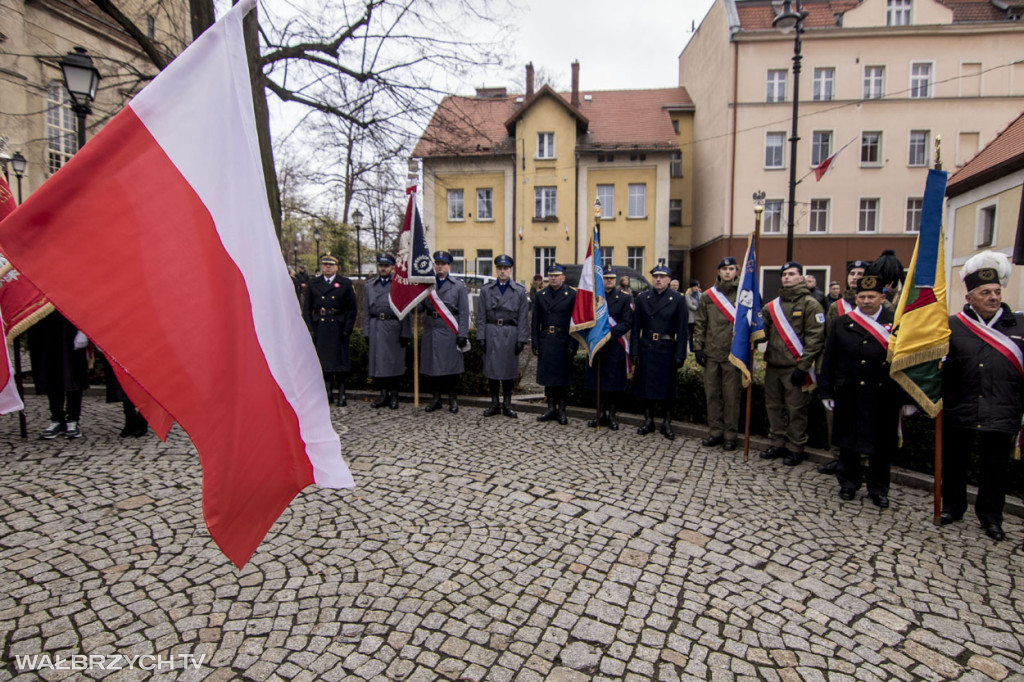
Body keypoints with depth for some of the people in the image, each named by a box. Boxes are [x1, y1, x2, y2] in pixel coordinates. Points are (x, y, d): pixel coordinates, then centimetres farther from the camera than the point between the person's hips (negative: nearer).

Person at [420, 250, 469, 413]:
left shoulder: (458, 286, 3)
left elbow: (464, 313, -1)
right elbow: (420, 307, 11)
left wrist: (462, 335, -9)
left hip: (450, 331, -3)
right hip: (431, 330, 3)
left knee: (451, 365, 3)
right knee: (432, 365, 7)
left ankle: (453, 400, 15)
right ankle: (436, 398, 20)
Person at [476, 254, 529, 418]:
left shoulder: (520, 291, 4)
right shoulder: (486, 290, 7)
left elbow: (523, 318, 1)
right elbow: (481, 316, 5)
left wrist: (521, 340, -5)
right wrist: (481, 337, -2)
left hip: (510, 335, -1)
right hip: (491, 334, 1)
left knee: (509, 369, 6)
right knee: (491, 368, 5)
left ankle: (507, 405, 16)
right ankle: (494, 404, 16)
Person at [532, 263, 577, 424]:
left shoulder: (572, 295, -2)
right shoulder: (541, 295, 8)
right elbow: (536, 321, 8)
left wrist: (573, 345, -11)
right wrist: (535, 343, 3)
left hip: (563, 341, -3)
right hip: (545, 341, 3)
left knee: (563, 376, 4)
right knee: (547, 375, 9)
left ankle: (561, 410, 16)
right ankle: (551, 408, 21)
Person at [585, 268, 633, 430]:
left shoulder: (624, 298, 2)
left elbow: (627, 323, -6)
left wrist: (610, 333, -19)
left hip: (615, 346, -2)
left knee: (613, 382, 2)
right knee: (598, 381, 6)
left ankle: (611, 415, 16)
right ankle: (602, 414, 19)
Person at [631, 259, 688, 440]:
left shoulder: (677, 299, 0)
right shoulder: (642, 298, 5)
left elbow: (682, 330, -2)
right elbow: (636, 327, 3)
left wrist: (680, 355, -7)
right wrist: (634, 351, -3)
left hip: (666, 349, -2)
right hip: (646, 348, 2)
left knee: (667, 387, 6)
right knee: (646, 384, 8)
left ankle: (667, 423, 19)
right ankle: (648, 420, 23)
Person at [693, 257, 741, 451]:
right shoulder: (707, 296, 8)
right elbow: (700, 323, 10)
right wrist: (698, 347, 2)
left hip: (733, 355, -3)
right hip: (711, 354, 3)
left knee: (732, 395, 3)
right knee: (712, 394, 8)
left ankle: (730, 435, 14)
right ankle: (716, 432, 20)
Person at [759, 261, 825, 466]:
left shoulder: (810, 304, -4)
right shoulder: (772, 305, 13)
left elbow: (815, 338, -10)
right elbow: (764, 331, 17)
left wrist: (802, 366, -14)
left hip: (795, 368, -6)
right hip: (773, 366, 6)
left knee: (796, 409, 2)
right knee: (774, 406, 12)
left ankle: (795, 448, 14)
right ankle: (777, 443, 25)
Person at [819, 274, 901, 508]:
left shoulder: (895, 323, 0)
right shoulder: (842, 323, 3)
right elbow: (829, 361, 5)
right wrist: (826, 392, 2)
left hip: (883, 397, -1)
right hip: (849, 395, 1)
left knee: (882, 444, 10)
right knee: (848, 441, 11)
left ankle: (878, 489, 27)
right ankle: (849, 482, 29)